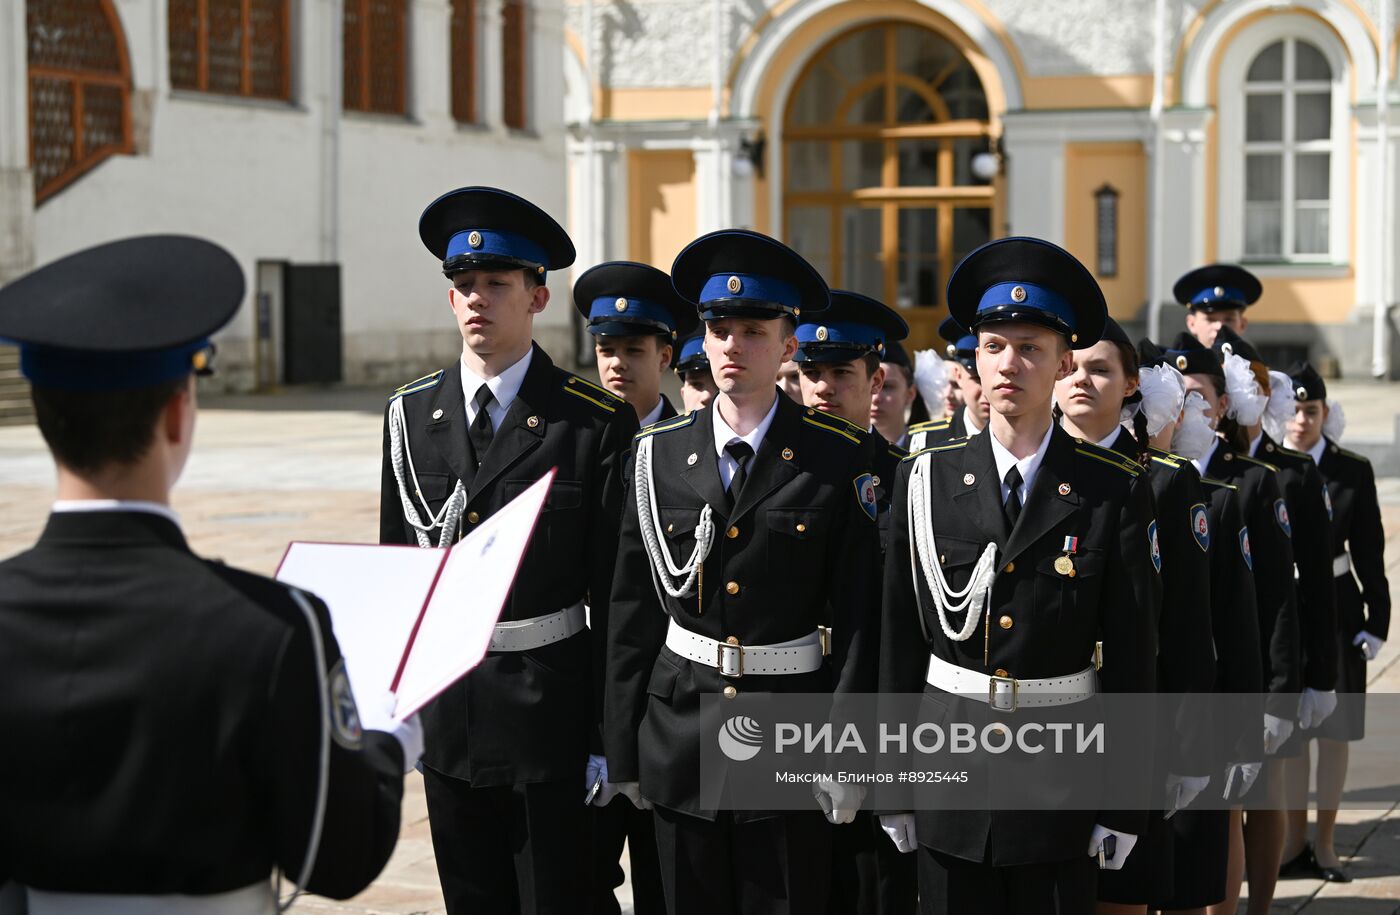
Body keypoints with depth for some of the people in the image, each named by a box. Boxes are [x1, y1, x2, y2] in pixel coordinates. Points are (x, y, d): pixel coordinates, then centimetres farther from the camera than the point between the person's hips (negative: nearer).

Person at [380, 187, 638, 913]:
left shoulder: (596, 423, -6)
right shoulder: (410, 416, 6)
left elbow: (615, 588, -6)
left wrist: (607, 734, -8)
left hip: (551, 709, -4)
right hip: (444, 709, 4)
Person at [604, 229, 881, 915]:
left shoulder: (837, 460, -3)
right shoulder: (659, 453, 4)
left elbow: (859, 618, -4)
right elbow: (631, 612, 6)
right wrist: (623, 749, 5)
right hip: (679, 729, 3)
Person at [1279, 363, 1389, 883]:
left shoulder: (1353, 472, -1)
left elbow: (1369, 554, 1)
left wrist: (1376, 621, -3)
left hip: (1336, 614, 0)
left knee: (1334, 732, 6)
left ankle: (1325, 844, 17)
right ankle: (1295, 842, 18)